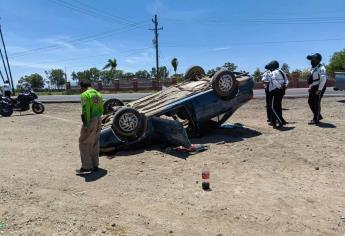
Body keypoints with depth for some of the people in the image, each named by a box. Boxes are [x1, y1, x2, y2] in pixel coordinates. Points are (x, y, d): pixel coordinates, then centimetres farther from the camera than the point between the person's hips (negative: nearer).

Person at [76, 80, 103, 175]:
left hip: (90, 121, -8)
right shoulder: (98, 94, 13)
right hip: (98, 120, 8)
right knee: (95, 143, 14)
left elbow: (86, 111, -19)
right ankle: (94, 165, 21)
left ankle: (87, 167, 2)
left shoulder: (84, 95, -11)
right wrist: (98, 120, 19)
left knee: (84, 143, 1)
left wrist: (86, 125, -19)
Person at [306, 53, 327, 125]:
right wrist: (310, 87, 16)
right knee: (310, 102, 14)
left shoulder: (321, 68, -15)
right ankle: (318, 116, 27)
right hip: (313, 88, 10)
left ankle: (316, 119, 5)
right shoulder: (313, 68, 14)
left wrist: (319, 89, -24)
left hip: (318, 88, -10)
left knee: (316, 103, -4)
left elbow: (323, 79, -23)